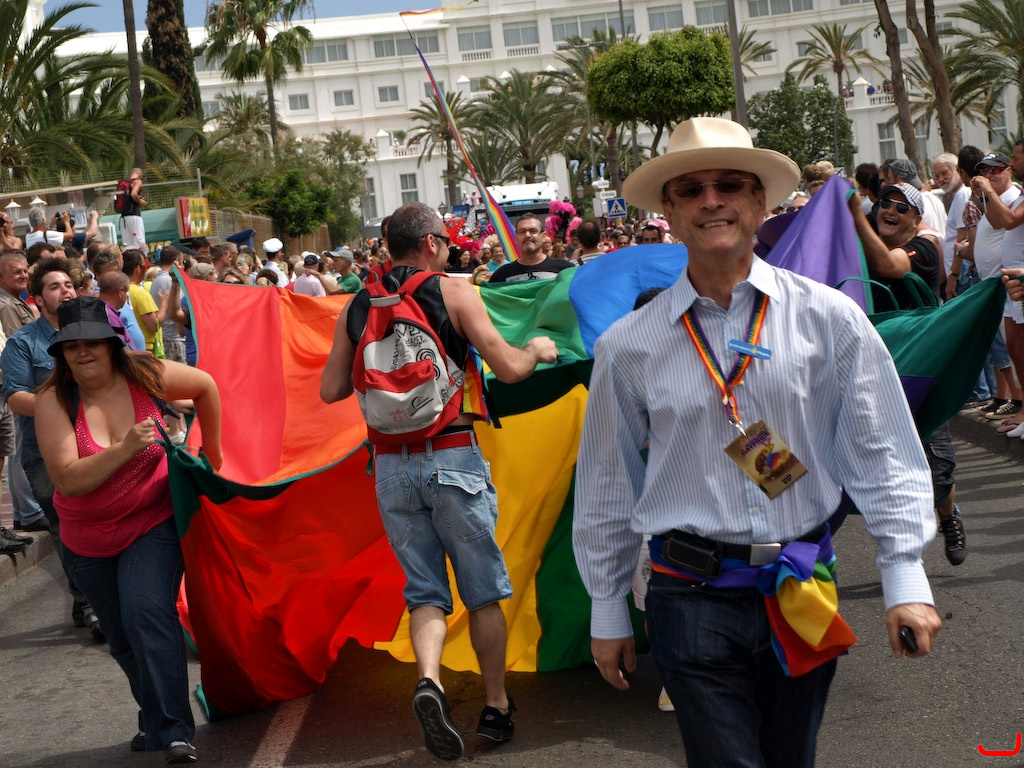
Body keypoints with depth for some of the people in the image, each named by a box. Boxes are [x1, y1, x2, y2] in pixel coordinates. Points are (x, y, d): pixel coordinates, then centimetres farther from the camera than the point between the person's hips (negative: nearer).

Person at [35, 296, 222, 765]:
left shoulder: (146, 374, -14)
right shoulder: (54, 401, -17)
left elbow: (205, 386, 6)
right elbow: (68, 479, -26)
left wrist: (212, 450, 14)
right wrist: (125, 449, -37)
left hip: (152, 521, -2)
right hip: (89, 537, 2)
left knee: (147, 614, -23)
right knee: (122, 639, 14)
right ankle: (155, 716, 37)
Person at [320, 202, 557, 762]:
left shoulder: (357, 307, 6)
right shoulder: (454, 294, -6)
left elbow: (330, 390, 8)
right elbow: (509, 369, -10)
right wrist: (537, 349, 11)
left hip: (391, 464, 4)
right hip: (453, 458, -3)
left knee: (425, 590, 10)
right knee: (484, 591, 11)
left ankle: (428, 679, -15)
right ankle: (496, 706, 19)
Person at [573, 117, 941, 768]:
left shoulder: (829, 318, -1)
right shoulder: (629, 346, -1)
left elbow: (882, 454, 3)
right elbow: (606, 488, 7)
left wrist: (906, 577, -1)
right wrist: (607, 611, 11)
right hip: (693, 602, -1)